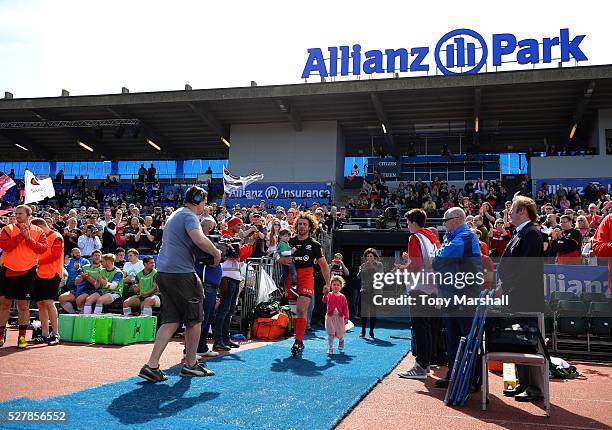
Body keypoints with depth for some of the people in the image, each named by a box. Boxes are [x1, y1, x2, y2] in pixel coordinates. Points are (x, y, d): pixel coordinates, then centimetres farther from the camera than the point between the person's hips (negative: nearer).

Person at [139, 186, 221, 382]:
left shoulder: (174, 215, 22)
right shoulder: (189, 215, -8)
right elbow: (200, 240, -26)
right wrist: (216, 253, -8)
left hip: (163, 271, 9)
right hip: (181, 273, -9)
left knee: (171, 320, 8)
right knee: (194, 319, 5)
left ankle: (151, 365, -1)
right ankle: (190, 365, 16)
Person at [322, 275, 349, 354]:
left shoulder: (342, 297, 1)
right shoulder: (329, 295, -4)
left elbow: (345, 308, 0)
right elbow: (325, 300, -25)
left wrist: (346, 318, -6)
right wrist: (325, 295, -47)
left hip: (340, 317, 1)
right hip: (330, 317, -1)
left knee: (340, 334, 8)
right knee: (330, 334, -2)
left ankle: (341, 347, 33)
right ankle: (330, 348, 11)